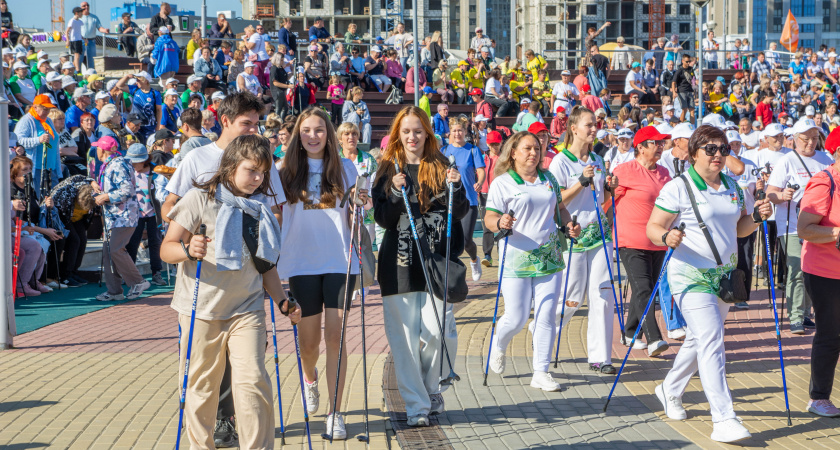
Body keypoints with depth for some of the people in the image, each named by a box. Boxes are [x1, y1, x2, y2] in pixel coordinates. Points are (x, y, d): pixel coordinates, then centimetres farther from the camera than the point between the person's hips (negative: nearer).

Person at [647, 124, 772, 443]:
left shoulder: (732, 187, 11)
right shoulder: (678, 187, -10)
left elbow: (739, 228, 19)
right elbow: (652, 228, -11)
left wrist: (757, 217, -1)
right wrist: (667, 236, -32)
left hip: (724, 274, 7)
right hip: (691, 276, -7)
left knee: (700, 340, 18)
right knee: (711, 342, -15)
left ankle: (670, 390, 40)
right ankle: (724, 420, -18)